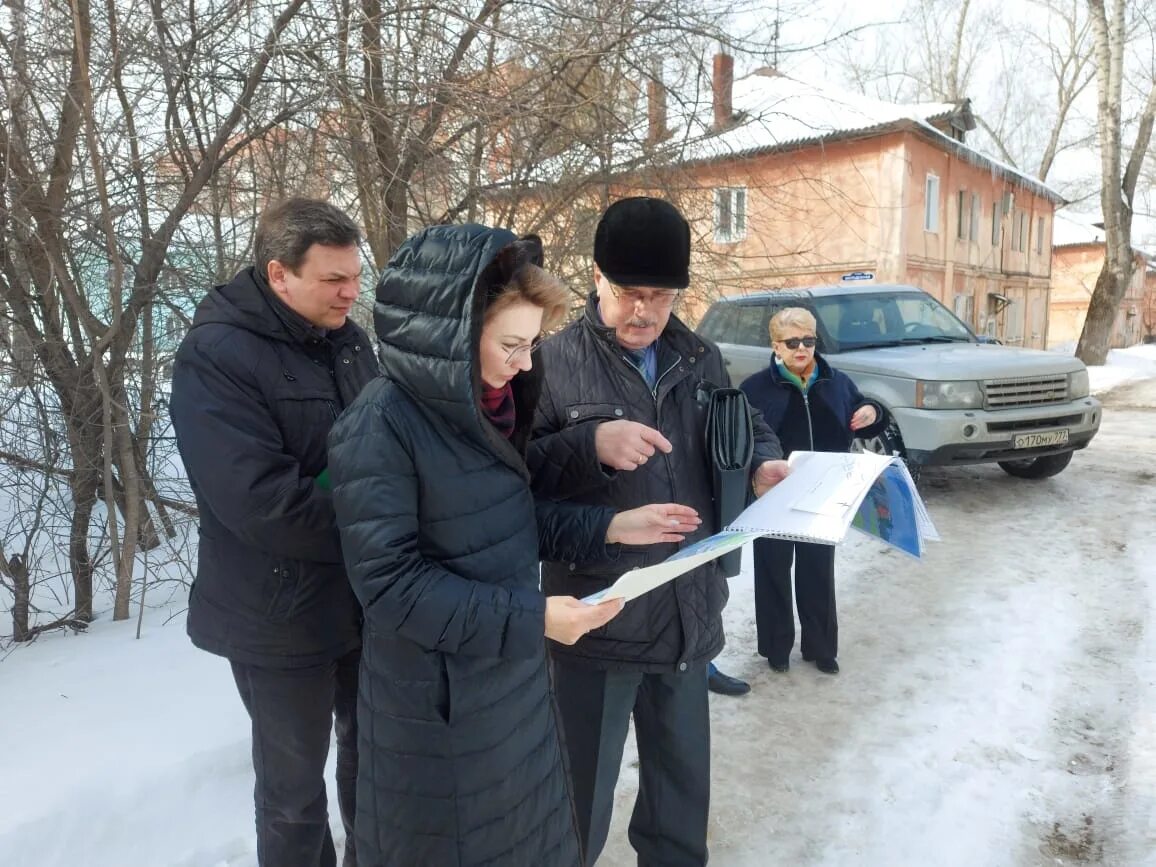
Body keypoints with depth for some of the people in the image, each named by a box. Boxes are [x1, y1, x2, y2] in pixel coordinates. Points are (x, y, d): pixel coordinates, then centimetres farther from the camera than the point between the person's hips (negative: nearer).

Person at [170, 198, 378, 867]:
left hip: (368, 597, 6)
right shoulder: (216, 356, -19)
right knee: (295, 783, 14)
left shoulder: (348, 339, 3)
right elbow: (260, 498, -28)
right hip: (283, 613, -6)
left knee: (372, 749, 23)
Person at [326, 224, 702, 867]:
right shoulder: (379, 429, -22)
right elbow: (390, 583, -24)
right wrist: (529, 618, -27)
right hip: (440, 699, -7)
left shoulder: (487, 404, 2)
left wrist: (608, 529, -1)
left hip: (516, 674, 7)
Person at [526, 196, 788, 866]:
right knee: (584, 789, 14)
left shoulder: (702, 359, 6)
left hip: (689, 614, 5)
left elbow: (748, 431, 17)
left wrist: (765, 465, -4)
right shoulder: (555, 361, -11)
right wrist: (591, 445, -28)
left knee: (684, 774, 25)